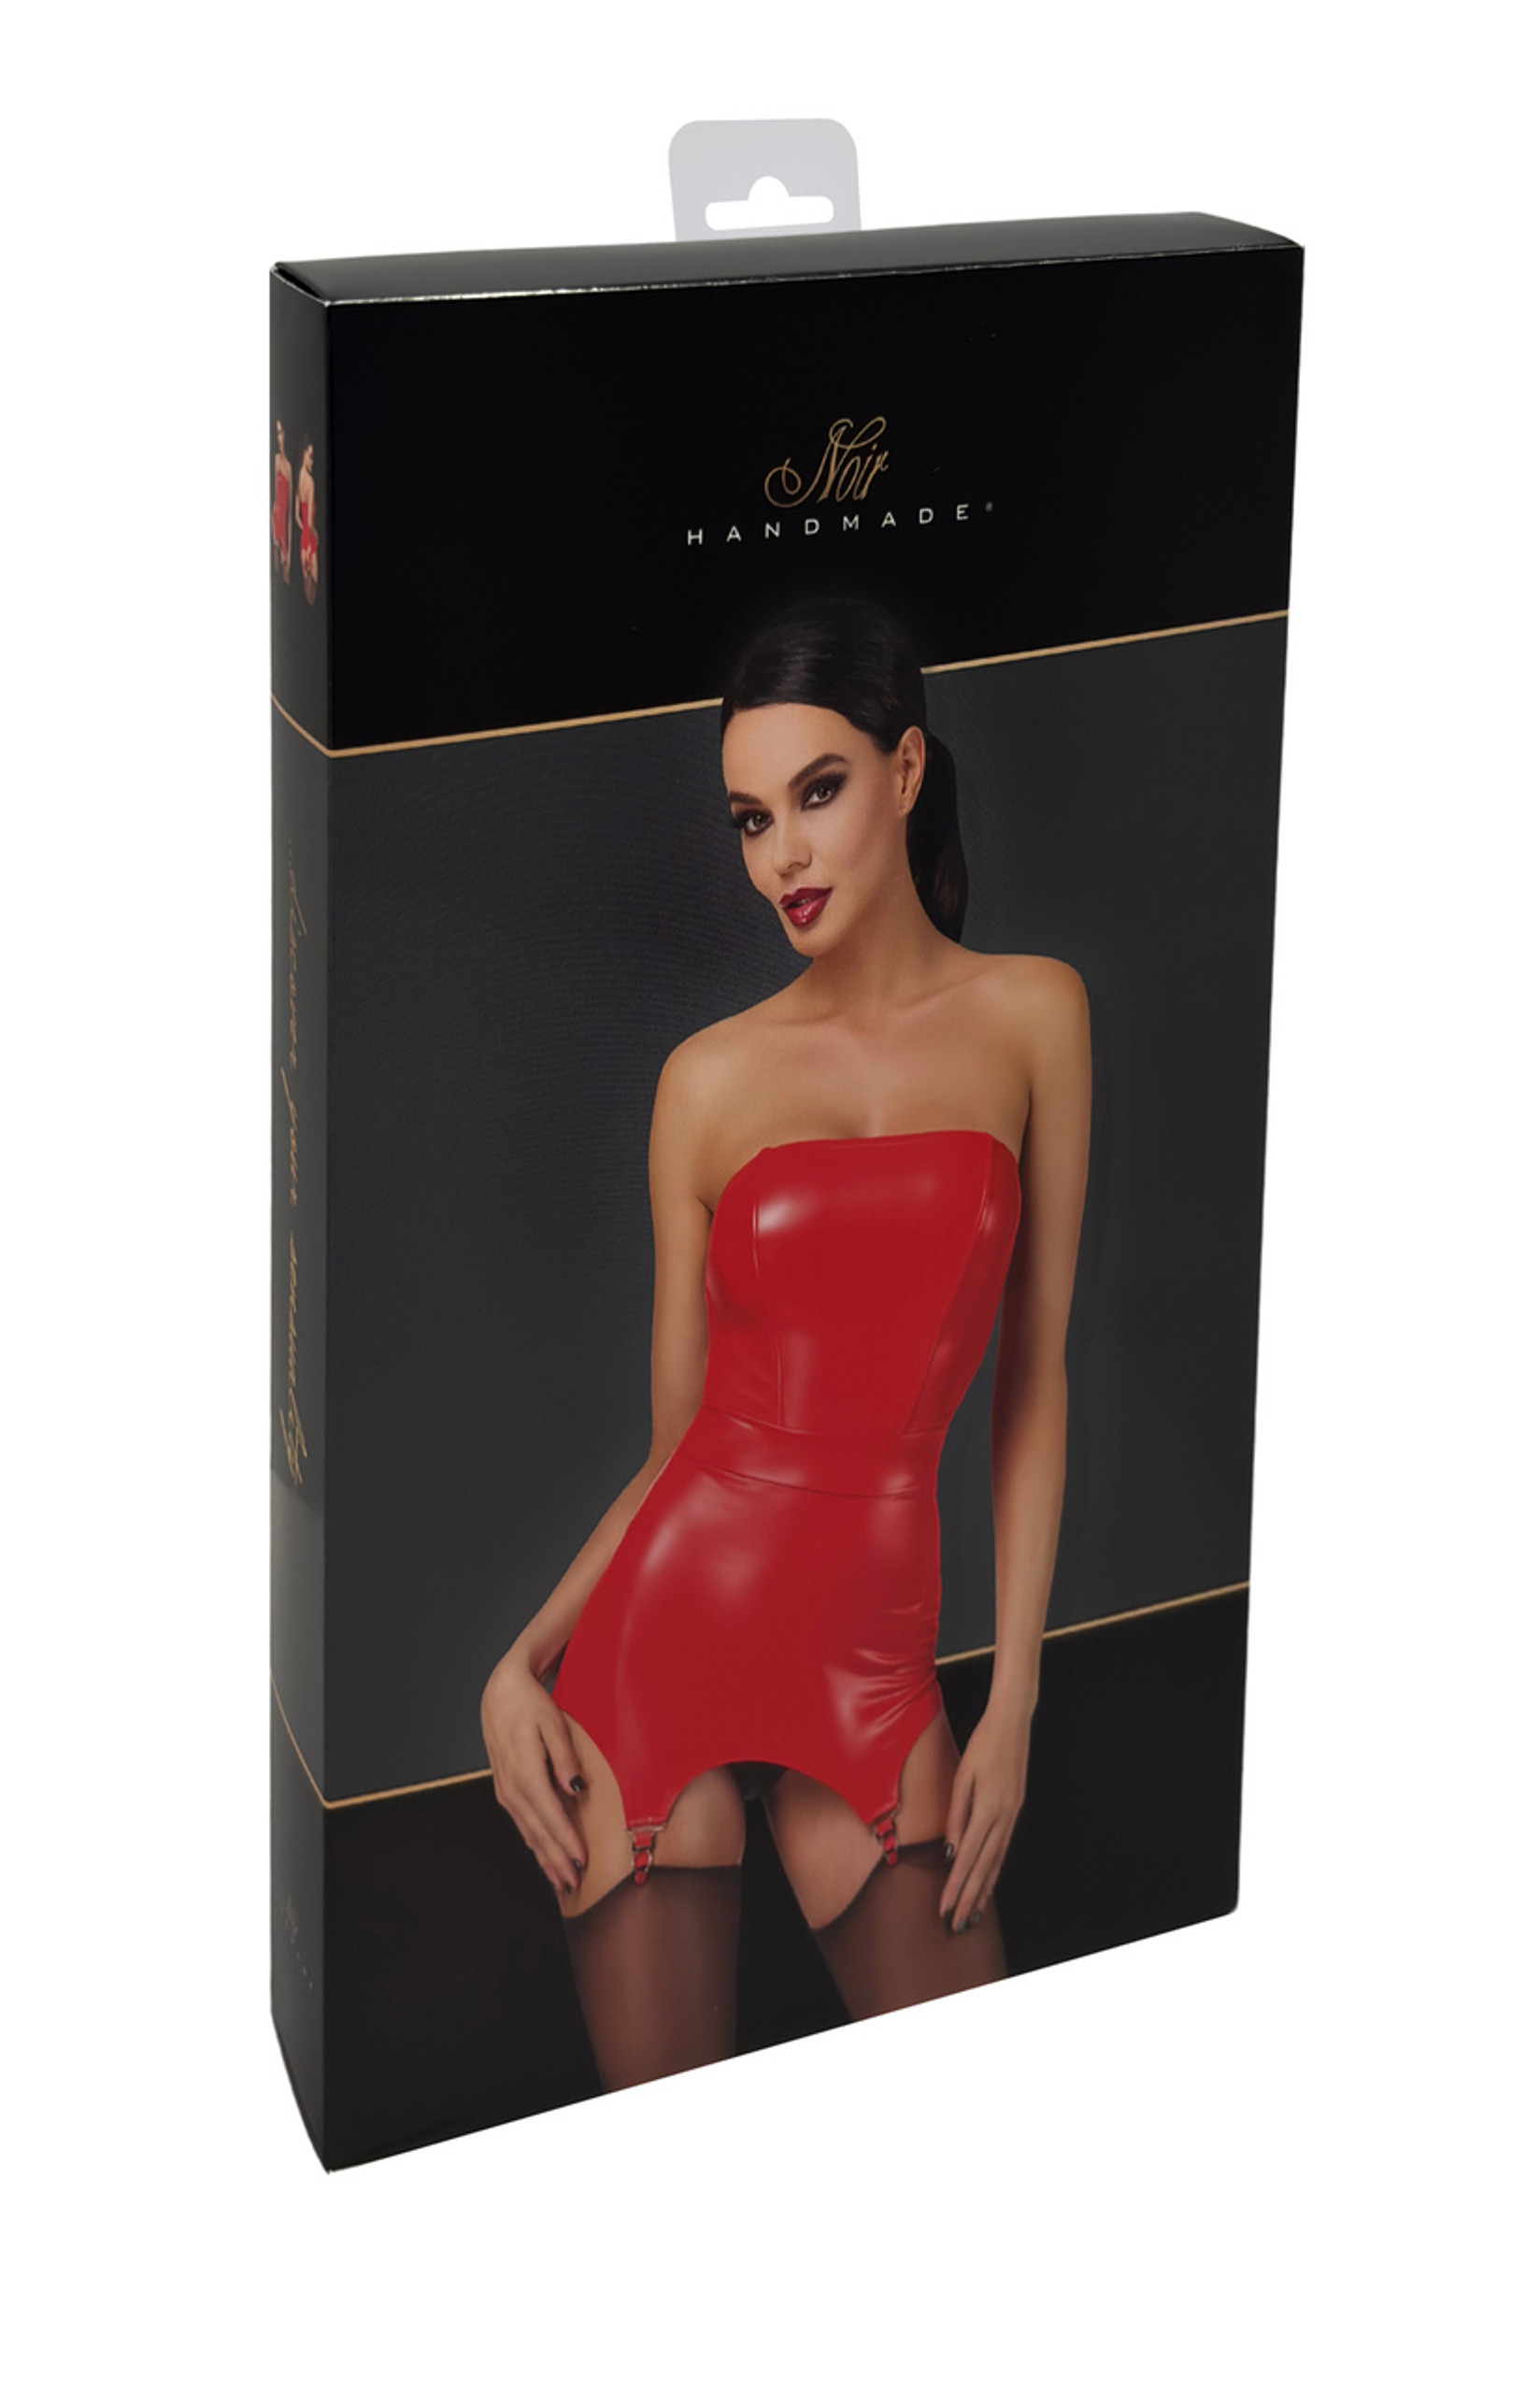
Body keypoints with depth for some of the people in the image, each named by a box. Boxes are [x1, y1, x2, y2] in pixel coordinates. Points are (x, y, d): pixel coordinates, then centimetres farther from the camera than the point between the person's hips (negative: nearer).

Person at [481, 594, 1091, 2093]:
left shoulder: (1030, 1017, 5)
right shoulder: (710, 1079, 5)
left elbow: (1032, 1382, 6)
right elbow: (675, 1437, 8)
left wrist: (1012, 1703, 1)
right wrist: (518, 1665, -5)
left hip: (868, 1658, 1)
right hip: (667, 1624, 0)